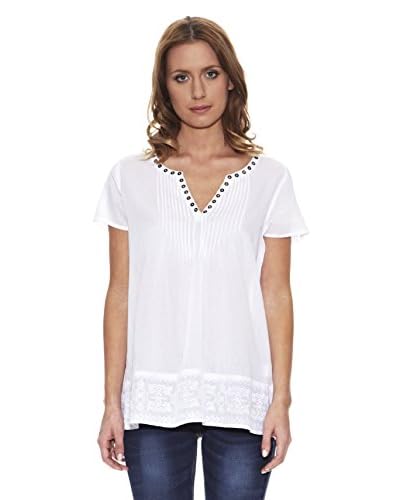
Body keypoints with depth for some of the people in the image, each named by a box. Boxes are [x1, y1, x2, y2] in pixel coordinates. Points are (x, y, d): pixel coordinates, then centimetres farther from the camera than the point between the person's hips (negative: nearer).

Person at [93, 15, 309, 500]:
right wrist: (112, 402, 2)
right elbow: (120, 295, 4)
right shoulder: (130, 178, 4)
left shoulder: (268, 178, 3)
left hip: (240, 400, 0)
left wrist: (280, 401, -2)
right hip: (154, 401, 1)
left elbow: (276, 296, 2)